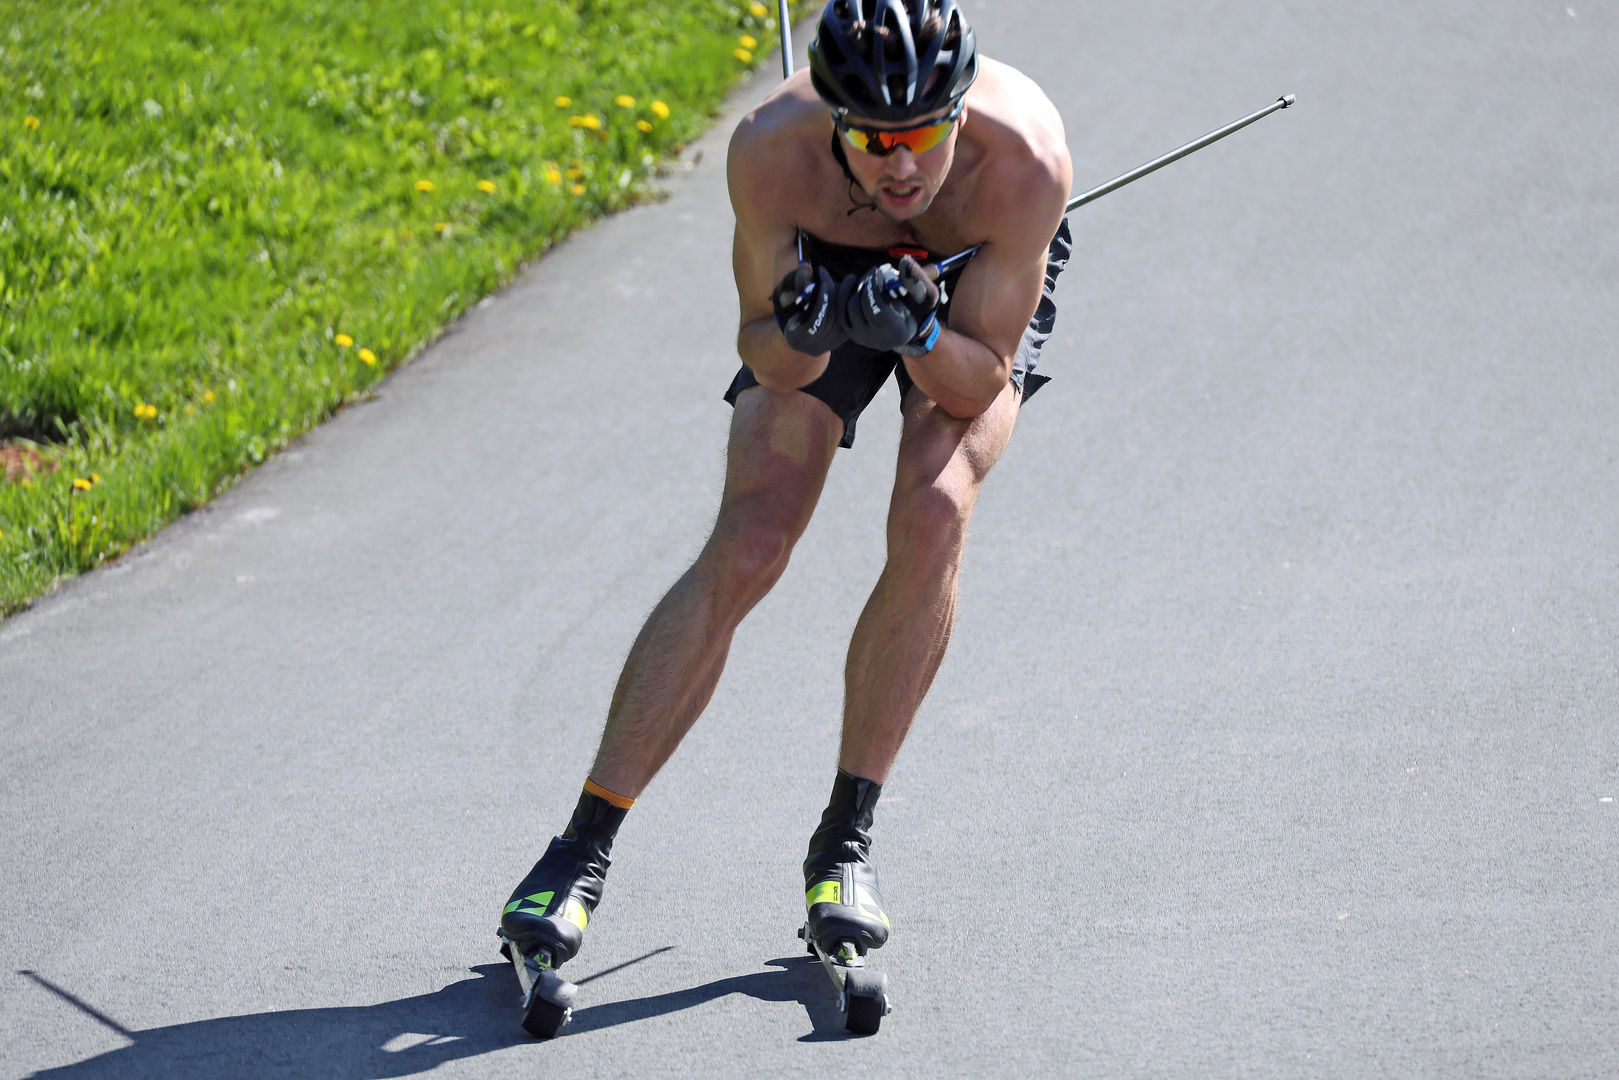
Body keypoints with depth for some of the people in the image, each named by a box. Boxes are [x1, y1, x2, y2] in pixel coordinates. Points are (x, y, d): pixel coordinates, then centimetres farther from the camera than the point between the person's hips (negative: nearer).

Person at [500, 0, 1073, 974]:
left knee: (933, 519, -26)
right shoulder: (772, 150, -36)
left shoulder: (1024, 156, -38)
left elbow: (978, 384, -28)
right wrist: (798, 334, -45)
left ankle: (846, 840, -10)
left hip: (979, 286, 0)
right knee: (747, 550, -15)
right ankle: (584, 847, -7)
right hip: (827, 272, 1)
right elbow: (765, 359, -23)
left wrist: (921, 333, -48)